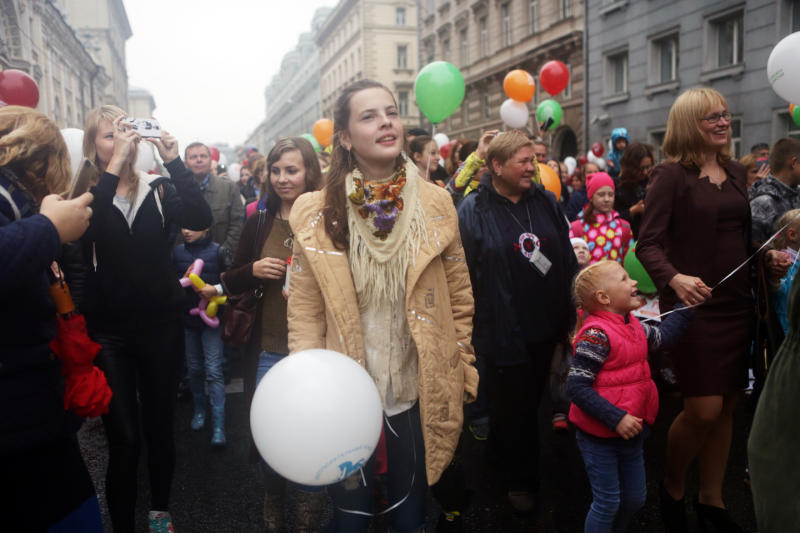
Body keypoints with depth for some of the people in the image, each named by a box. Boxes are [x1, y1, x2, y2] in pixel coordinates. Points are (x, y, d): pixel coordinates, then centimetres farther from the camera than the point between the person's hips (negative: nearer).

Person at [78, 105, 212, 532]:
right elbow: (82, 229, -23)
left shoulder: (158, 189, 4)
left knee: (160, 427, 13)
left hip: (161, 324, 2)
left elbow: (200, 219, -13)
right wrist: (113, 167, -25)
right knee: (123, 437, 0)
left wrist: (174, 161, -18)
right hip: (109, 330, -2)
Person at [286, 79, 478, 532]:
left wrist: (464, 367, 6)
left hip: (419, 389, 1)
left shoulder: (436, 204, -1)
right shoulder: (317, 214, -6)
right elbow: (305, 308, -4)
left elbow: (459, 296, 5)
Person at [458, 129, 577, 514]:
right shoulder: (473, 211, -11)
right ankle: (520, 480, 30)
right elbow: (462, 275, -10)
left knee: (530, 400, 19)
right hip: (504, 331, -5)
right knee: (513, 407, 9)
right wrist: (469, 330, -9)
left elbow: (567, 260, 11)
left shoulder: (546, 201, 5)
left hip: (545, 325, 5)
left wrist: (574, 314, 11)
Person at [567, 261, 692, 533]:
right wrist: (616, 418, -28)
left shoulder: (632, 326, 3)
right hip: (599, 438, -9)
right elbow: (577, 386, -27)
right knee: (607, 502, 4)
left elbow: (663, 336, 22)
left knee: (635, 498, 20)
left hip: (630, 434, 9)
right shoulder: (596, 334, -24)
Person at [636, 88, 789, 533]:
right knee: (703, 409, -6)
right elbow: (648, 244, -15)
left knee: (727, 406, 12)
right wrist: (674, 278, -31)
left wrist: (768, 257, 0)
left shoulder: (736, 173, 11)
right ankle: (673, 489, 21)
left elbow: (741, 238, 18)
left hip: (736, 304, 7)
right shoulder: (672, 175, -8)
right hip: (693, 305, -6)